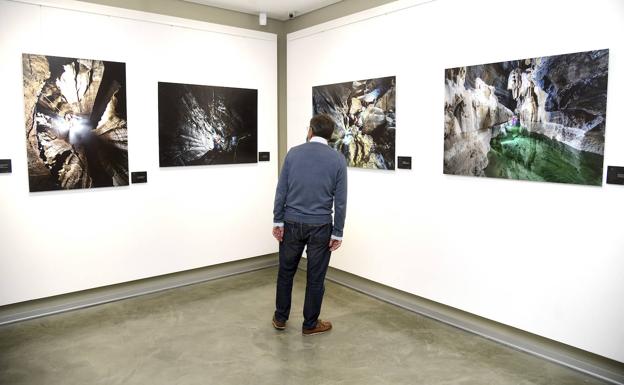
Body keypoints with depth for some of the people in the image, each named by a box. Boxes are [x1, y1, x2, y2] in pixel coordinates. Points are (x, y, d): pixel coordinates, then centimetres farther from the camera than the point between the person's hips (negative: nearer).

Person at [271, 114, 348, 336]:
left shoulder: (293, 153, -1)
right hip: (320, 226, -2)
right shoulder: (338, 159, -5)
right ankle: (310, 324, 21)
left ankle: (280, 318, 28)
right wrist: (337, 233, -1)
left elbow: (281, 191, -4)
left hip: (292, 223, 2)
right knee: (315, 277, 10)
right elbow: (340, 201, -6)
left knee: (286, 272, 17)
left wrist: (277, 221, 2)